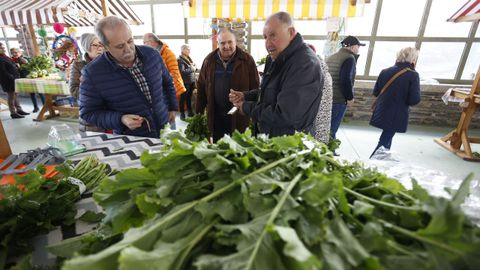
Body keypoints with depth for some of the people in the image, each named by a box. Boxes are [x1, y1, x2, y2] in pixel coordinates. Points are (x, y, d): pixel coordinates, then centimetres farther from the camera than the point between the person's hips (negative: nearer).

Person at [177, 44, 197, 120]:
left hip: (191, 82, 7)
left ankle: (190, 112, 27)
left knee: (189, 97, 16)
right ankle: (182, 113, 12)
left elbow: (194, 67, 16)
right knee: (183, 98, 2)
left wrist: (194, 67, -7)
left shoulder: (189, 58, 13)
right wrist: (192, 69, -14)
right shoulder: (180, 60, -12)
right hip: (185, 82, -7)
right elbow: (182, 71, -22)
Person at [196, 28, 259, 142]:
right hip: (216, 116, 3)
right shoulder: (209, 60, 5)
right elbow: (201, 87, 9)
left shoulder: (247, 60, -5)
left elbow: (255, 88, -4)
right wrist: (198, 112, 7)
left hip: (239, 115, -3)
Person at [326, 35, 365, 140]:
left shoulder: (331, 57, 16)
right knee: (331, 129, -3)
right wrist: (350, 97, -10)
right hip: (338, 99, -8)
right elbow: (346, 80, -19)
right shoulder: (349, 58, -10)